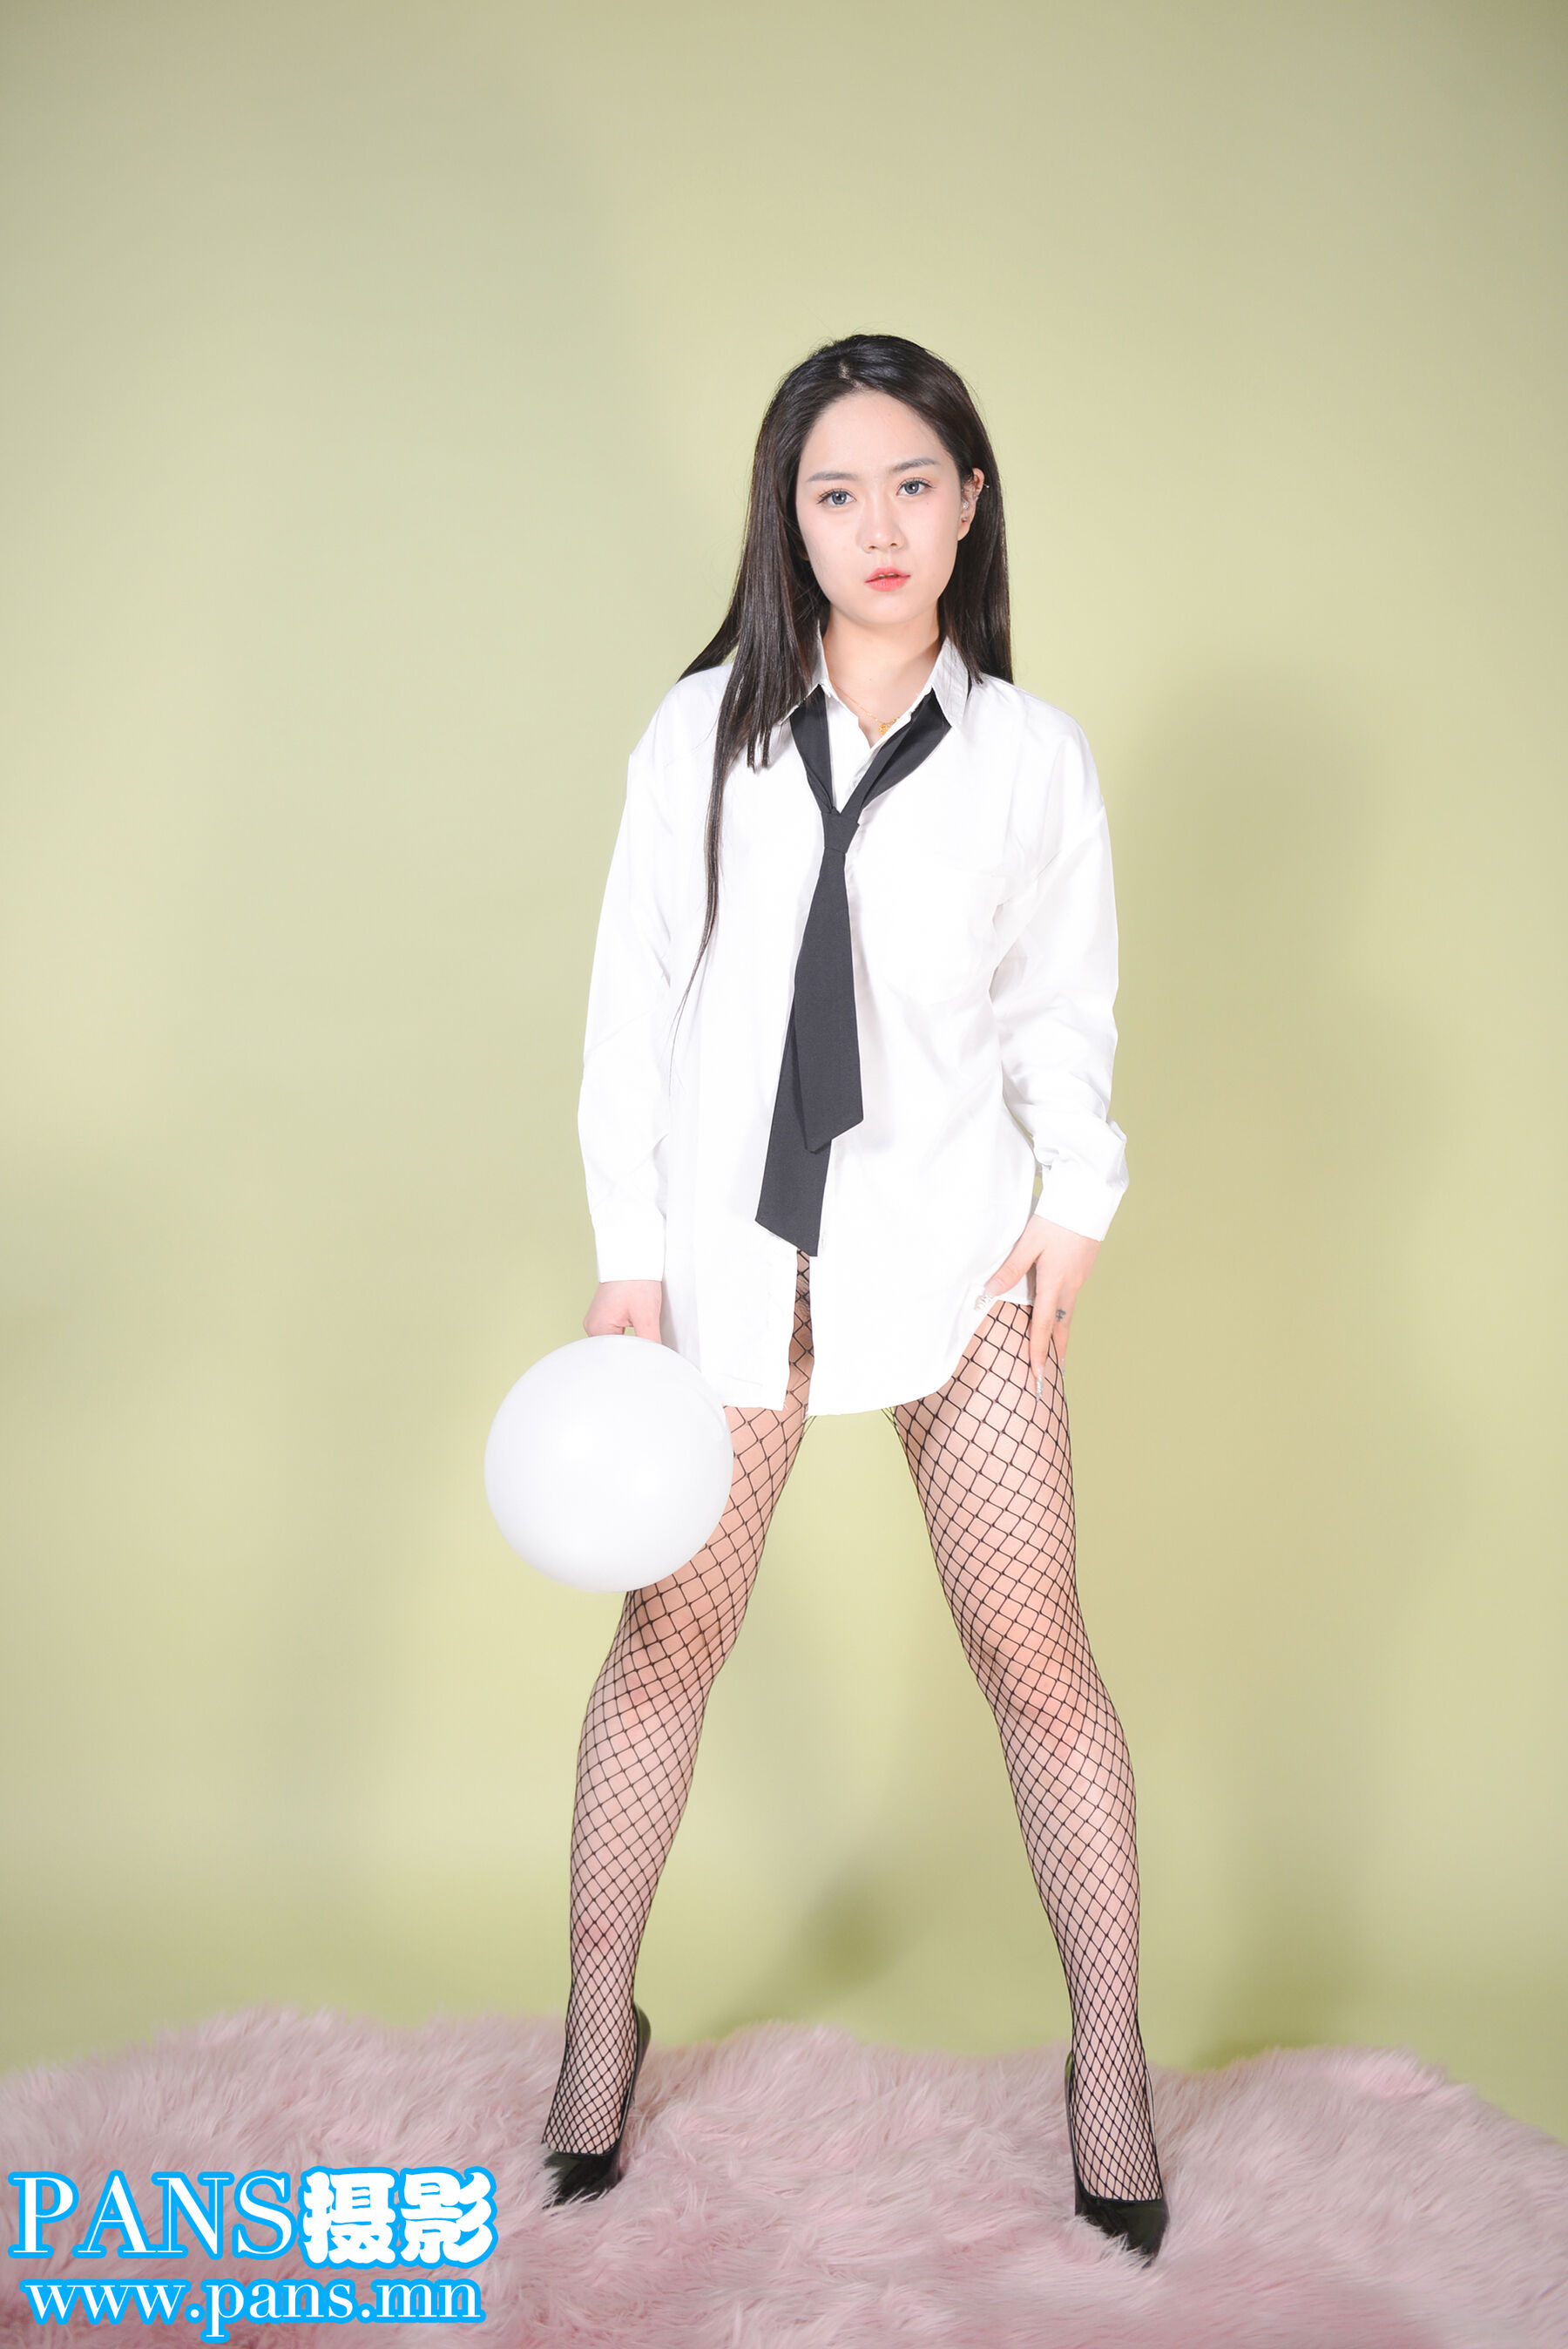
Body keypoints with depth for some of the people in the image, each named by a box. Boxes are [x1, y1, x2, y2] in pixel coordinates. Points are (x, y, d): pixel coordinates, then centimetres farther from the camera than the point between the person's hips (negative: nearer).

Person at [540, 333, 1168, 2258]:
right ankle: (598, 2036, 27)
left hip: (952, 1246, 0)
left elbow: (1063, 1012, 8)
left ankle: (1110, 2068, 20)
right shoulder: (700, 733, 3)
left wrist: (1076, 1203, -7)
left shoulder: (1031, 754, 4)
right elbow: (632, 999, 3)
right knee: (665, 1639, 7)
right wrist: (628, 1254, -2)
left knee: (1034, 1652, 2)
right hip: (734, 1250, 1)